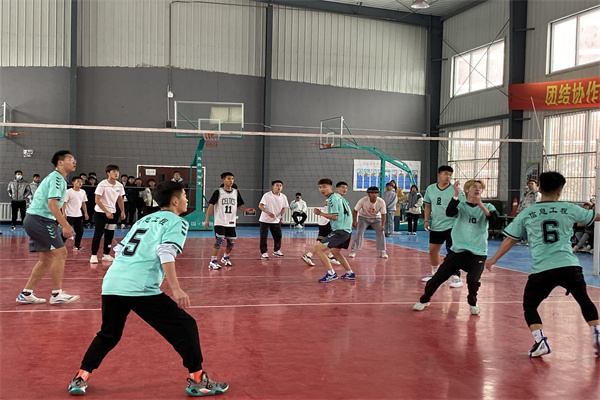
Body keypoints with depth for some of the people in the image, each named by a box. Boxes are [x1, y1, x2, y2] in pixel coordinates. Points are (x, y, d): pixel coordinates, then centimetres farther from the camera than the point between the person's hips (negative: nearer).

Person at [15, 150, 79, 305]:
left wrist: (63, 224, 20)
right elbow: (52, 204, -21)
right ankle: (57, 294, -5)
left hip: (34, 220, 10)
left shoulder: (55, 177, 21)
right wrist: (65, 225, -22)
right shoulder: (57, 178, -11)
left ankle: (26, 294, 16)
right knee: (60, 253, -8)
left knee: (46, 259, 12)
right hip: (40, 219, -10)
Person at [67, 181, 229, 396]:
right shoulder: (177, 222, 5)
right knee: (185, 326, 3)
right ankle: (197, 380, 4)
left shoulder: (144, 219, 27)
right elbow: (166, 253, -12)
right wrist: (176, 289, -18)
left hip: (111, 283, 8)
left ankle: (81, 378, 25)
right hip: (140, 288, -8)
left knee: (108, 335, 28)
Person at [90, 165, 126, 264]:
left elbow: (120, 200, 14)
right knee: (98, 234, -7)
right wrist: (106, 212, -21)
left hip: (112, 213, 6)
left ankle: (106, 255, 17)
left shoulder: (119, 186, 2)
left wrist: (122, 211, 3)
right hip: (101, 212, -5)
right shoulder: (102, 185, -15)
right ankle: (94, 256, 0)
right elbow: (97, 200, -15)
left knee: (110, 234, 7)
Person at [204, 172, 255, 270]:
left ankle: (225, 258, 35)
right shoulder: (218, 192, -6)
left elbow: (239, 206, 15)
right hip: (220, 222, -5)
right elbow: (211, 205, -6)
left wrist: (247, 209, -5)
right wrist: (207, 219, -11)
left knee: (231, 242, 9)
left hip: (231, 223, 5)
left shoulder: (236, 192, 7)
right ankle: (213, 262, -7)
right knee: (219, 241, -15)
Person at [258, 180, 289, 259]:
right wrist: (268, 212, -30)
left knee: (278, 236, 9)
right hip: (265, 220, -4)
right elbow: (260, 205, -16)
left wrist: (282, 215, -10)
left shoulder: (283, 197, 1)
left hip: (276, 220, 4)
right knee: (264, 237, -5)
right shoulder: (267, 195, -14)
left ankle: (276, 251, 28)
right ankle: (264, 253, 3)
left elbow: (284, 208, 9)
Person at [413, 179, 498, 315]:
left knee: (473, 280, -19)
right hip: (457, 250, 1)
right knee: (438, 276, -1)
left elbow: (493, 219, -15)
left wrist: (481, 205, -27)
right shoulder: (461, 206, 4)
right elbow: (449, 213, -17)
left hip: (477, 253, -1)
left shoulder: (487, 207, 5)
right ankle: (424, 300, 23)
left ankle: (473, 303, 13)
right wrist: (456, 194, -28)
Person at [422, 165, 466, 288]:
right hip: (435, 226, 5)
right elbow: (428, 206, 13)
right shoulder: (430, 189, 4)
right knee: (433, 250, 14)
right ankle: (434, 273, 35)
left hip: (451, 226, -5)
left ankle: (456, 277, -1)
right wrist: (426, 220, 4)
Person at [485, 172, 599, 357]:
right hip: (569, 266, 1)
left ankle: (540, 341, -4)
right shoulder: (569, 209, 7)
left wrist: (494, 259, 23)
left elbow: (510, 239, 10)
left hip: (542, 269, -1)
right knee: (585, 301, 24)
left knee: (529, 306, 14)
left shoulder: (527, 214, 6)